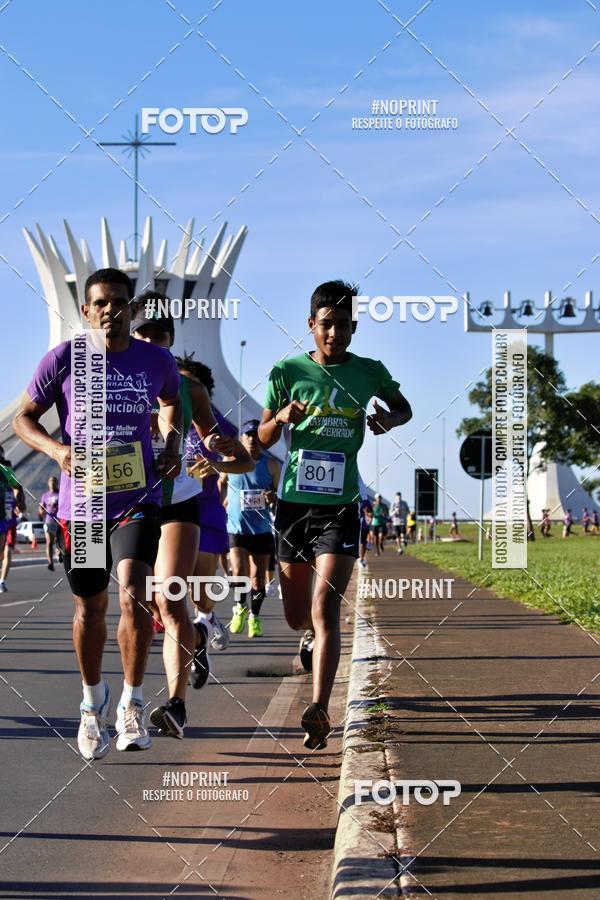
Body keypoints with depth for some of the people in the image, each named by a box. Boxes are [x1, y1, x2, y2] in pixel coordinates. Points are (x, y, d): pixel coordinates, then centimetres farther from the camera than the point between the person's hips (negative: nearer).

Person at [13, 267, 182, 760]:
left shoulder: (157, 361, -1)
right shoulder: (63, 359, -7)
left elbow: (172, 402, 21)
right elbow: (24, 418, 2)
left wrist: (172, 444, 3)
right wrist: (57, 449, -16)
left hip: (138, 500, 0)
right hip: (81, 503, 0)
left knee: (133, 594, -20)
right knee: (91, 607, 12)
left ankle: (133, 702, -3)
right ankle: (93, 698, 36)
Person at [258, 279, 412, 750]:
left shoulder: (369, 372, 3)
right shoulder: (288, 371, 1)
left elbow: (404, 407, 21)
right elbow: (263, 439, 6)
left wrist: (389, 420, -3)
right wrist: (282, 418, -16)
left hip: (341, 505, -2)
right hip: (294, 503, 2)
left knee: (325, 610, -16)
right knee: (297, 616, 13)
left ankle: (319, 711, -20)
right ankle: (312, 636, 51)